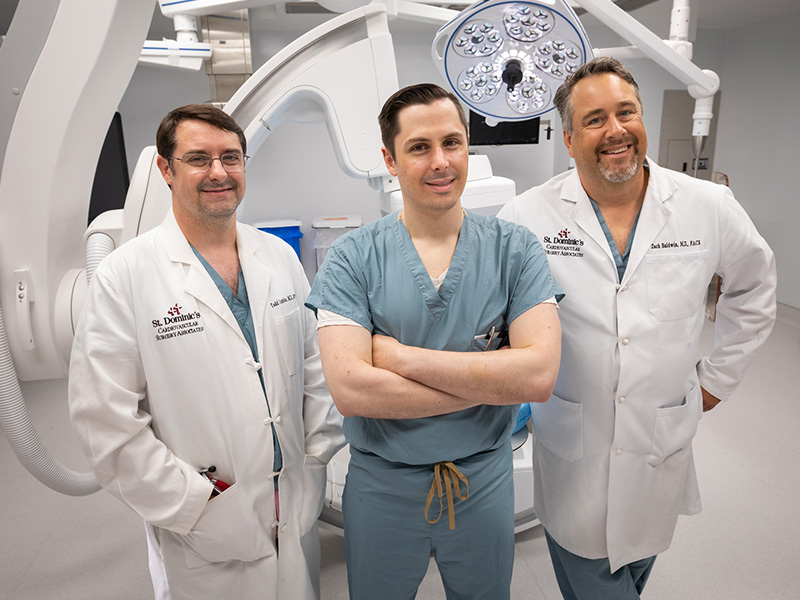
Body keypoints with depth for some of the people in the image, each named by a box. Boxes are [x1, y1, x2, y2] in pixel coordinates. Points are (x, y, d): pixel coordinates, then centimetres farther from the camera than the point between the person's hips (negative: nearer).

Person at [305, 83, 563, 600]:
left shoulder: (515, 249, -9)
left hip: (484, 481, 1)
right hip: (382, 484, 0)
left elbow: (539, 376, -20)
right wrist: (491, 380, -20)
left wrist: (401, 357, -22)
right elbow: (350, 391, -23)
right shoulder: (353, 258, -12)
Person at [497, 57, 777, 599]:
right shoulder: (528, 216, -12)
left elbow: (754, 285, 13)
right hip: (571, 444, -2)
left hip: (663, 439, 2)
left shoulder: (711, 207, -5)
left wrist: (717, 378, 11)